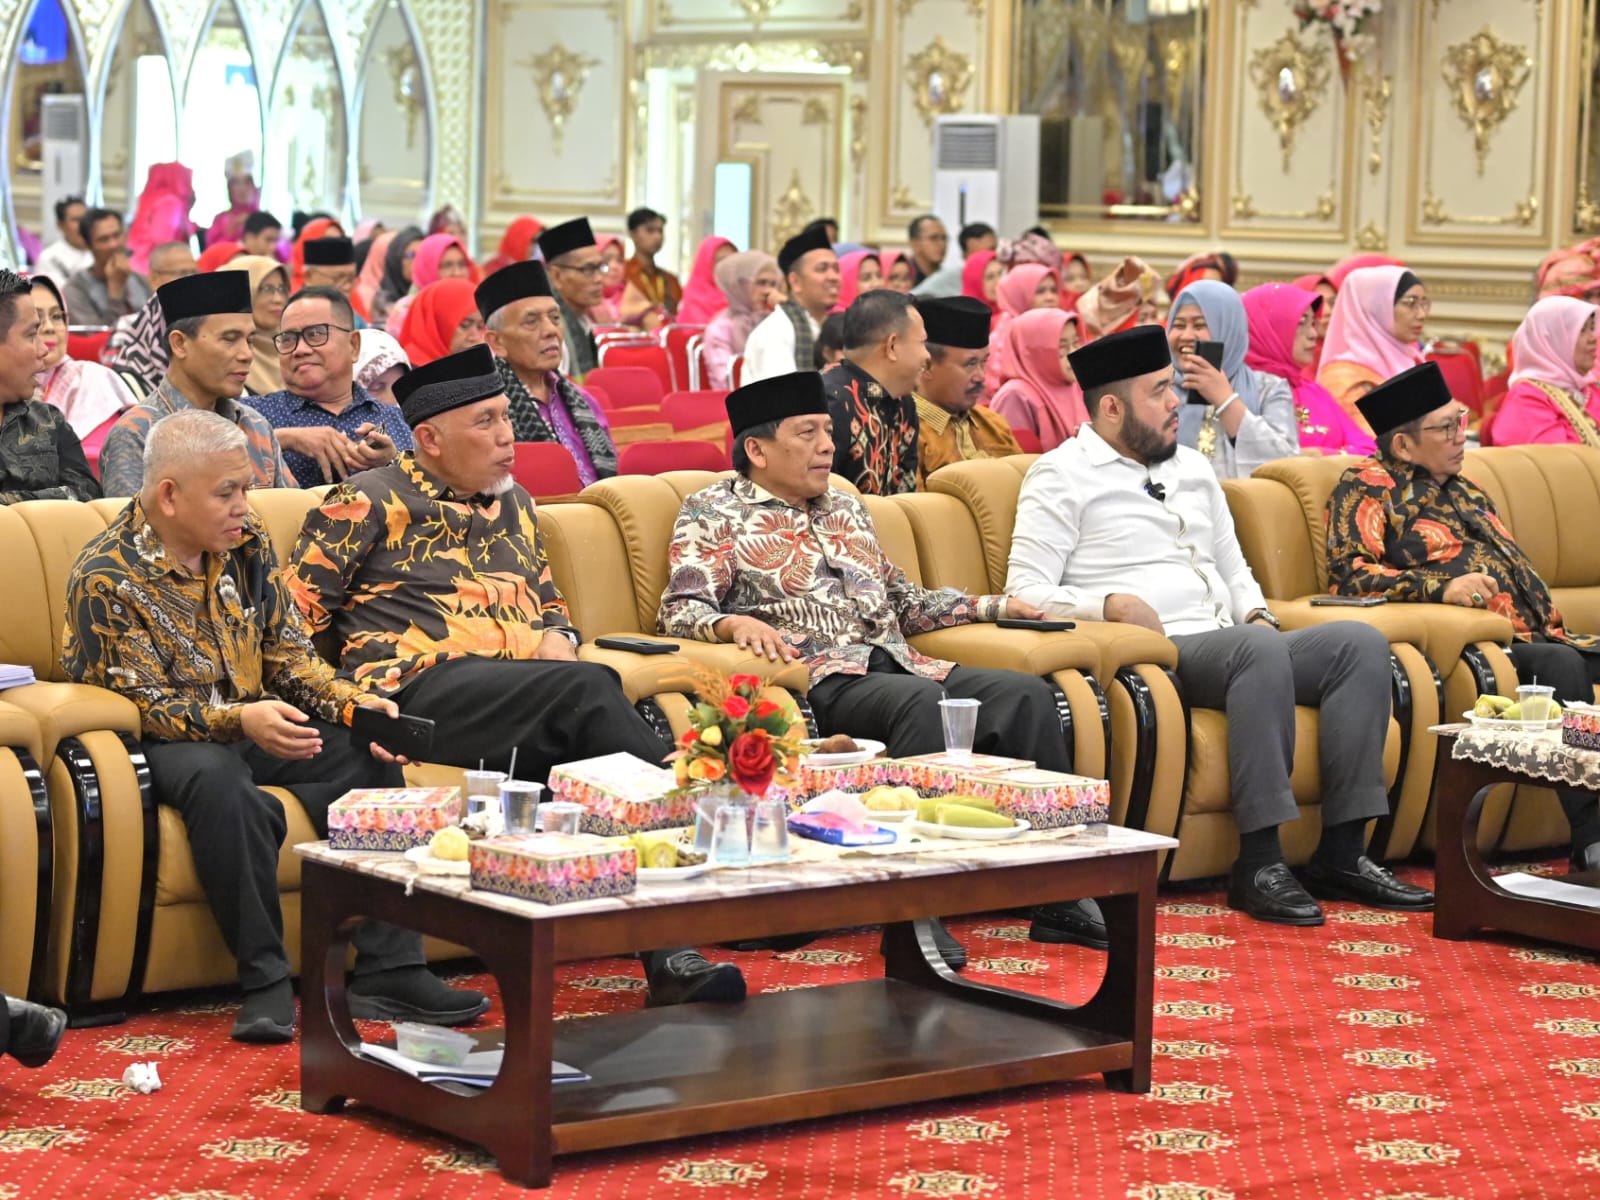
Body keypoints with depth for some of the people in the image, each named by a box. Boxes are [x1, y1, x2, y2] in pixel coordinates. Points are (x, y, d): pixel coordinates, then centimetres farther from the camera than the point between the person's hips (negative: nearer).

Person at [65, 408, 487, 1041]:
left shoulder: (248, 544, 4)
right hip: (164, 744, -6)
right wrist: (238, 720, -35)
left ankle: (388, 972, -19)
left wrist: (350, 702, -12)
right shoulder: (106, 577, -15)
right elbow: (142, 703, -19)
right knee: (216, 777, -39)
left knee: (368, 757, -16)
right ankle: (265, 982, -32)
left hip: (254, 725, 7)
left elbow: (289, 655, 8)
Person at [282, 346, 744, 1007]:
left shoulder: (514, 505, 27)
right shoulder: (370, 501, 8)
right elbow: (295, 610, 3)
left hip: (527, 695, 5)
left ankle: (670, 957, -36)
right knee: (590, 688, -31)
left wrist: (556, 641, 12)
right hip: (422, 690, -5)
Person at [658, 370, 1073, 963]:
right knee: (921, 701, -37)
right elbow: (680, 610, -5)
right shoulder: (713, 513, 7)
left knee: (1028, 692, -18)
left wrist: (993, 606, 25)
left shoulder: (845, 508, 27)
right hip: (818, 678, -7)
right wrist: (734, 623, -27)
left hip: (896, 664, 7)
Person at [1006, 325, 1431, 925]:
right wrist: (1111, 603, -21)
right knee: (1260, 649, -36)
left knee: (1361, 642, -14)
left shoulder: (1193, 468, 25)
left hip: (1227, 642, 8)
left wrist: (1255, 613, 8)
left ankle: (1341, 853, -19)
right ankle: (1259, 863, -35)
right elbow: (1025, 590, -6)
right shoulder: (1062, 475, 2)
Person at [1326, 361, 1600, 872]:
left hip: (1532, 636, 9)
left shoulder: (1464, 489, 27)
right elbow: (1349, 574, -12)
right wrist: (1442, 588, -22)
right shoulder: (1367, 486, 1)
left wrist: (1555, 629, 16)